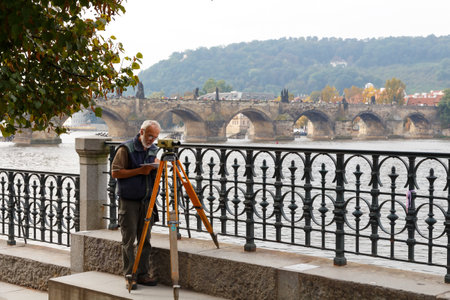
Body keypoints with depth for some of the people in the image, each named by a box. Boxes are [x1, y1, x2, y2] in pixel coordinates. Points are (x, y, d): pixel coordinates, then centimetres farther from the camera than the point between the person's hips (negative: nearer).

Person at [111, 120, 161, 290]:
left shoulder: (154, 150, 13)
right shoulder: (126, 149, -8)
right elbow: (115, 172, -12)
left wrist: (157, 168, -2)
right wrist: (139, 171, -18)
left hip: (147, 201, 6)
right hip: (129, 201, -6)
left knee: (145, 239, 7)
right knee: (129, 239, -3)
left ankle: (143, 274, 13)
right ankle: (129, 276, 1)